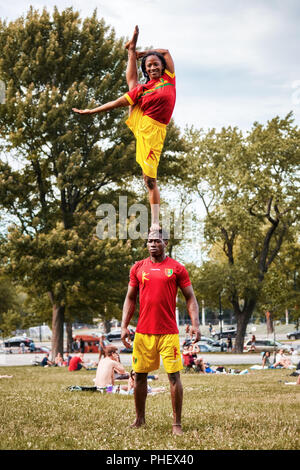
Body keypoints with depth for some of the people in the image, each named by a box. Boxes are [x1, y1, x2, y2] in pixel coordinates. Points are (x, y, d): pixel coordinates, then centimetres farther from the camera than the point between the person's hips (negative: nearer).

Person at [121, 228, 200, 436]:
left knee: (174, 375, -4)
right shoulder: (138, 268, 9)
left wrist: (195, 323, -10)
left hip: (169, 332, -3)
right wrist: (124, 326, 4)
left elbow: (190, 298, 3)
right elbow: (130, 299, 13)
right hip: (143, 332, 3)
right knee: (140, 375, 8)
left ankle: (177, 424, 4)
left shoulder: (177, 268, 2)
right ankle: (140, 419, 24)